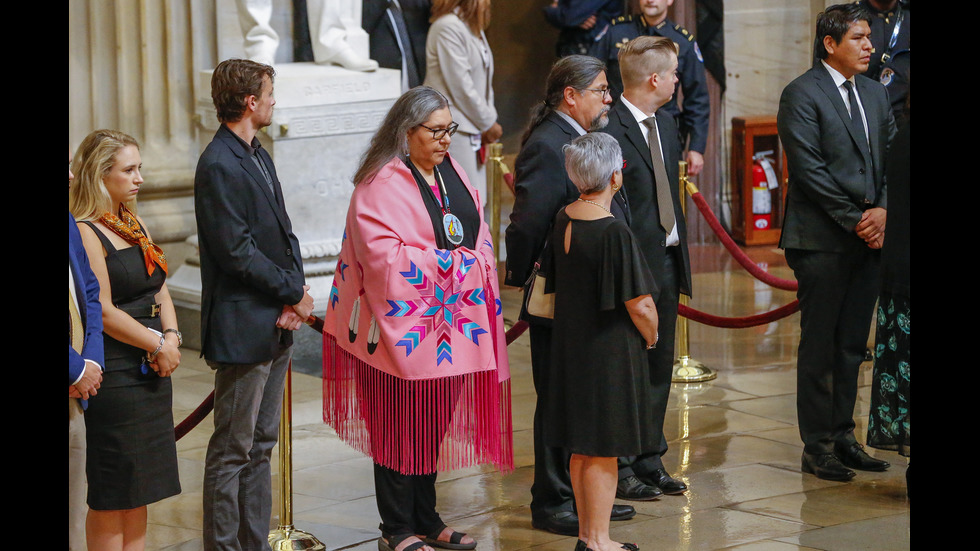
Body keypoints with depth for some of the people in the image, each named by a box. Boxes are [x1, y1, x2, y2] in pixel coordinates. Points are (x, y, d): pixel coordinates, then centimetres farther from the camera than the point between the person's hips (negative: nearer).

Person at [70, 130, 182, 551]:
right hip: (113, 374, -9)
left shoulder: (136, 225, 14)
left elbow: (160, 292, 16)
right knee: (111, 496, -3)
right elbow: (104, 312, -17)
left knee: (139, 492, 12)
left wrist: (171, 337, -1)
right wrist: (157, 346, -11)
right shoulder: (85, 232, -13)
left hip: (152, 373, 9)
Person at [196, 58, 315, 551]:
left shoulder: (257, 156, 14)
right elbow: (237, 252, -20)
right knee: (232, 450, -3)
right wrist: (294, 293, -11)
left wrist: (293, 295, -2)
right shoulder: (219, 166, -16)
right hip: (243, 329, -10)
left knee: (261, 444, 14)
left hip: (275, 325, 10)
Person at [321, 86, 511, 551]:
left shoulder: (452, 173, 11)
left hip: (452, 320, 7)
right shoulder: (381, 186, -13)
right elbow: (385, 257, -21)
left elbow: (478, 235, 18)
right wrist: (453, 263, -15)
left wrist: (472, 262, -3)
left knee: (435, 425, 12)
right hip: (402, 325, -7)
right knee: (401, 428, 0)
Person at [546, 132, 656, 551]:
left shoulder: (563, 220, 1)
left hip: (570, 344, 8)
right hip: (609, 353, -8)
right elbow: (639, 305, -20)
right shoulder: (613, 232, -22)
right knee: (603, 452, 1)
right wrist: (650, 338, 0)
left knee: (582, 448, 16)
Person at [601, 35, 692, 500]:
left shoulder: (664, 122, 12)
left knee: (660, 366, 13)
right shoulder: (609, 129, -16)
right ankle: (618, 466, 9)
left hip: (667, 259, 9)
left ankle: (649, 460, 22)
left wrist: (679, 246, 15)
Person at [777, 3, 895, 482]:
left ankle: (843, 436, 19)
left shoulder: (875, 93, 14)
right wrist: (855, 219, -13)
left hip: (866, 237, 7)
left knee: (853, 344, 11)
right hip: (821, 240, -7)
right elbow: (809, 169, -13)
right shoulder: (801, 95, -8)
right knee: (820, 346, -1)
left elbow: (891, 155, 13)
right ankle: (817, 447, 5)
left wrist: (883, 210, -5)